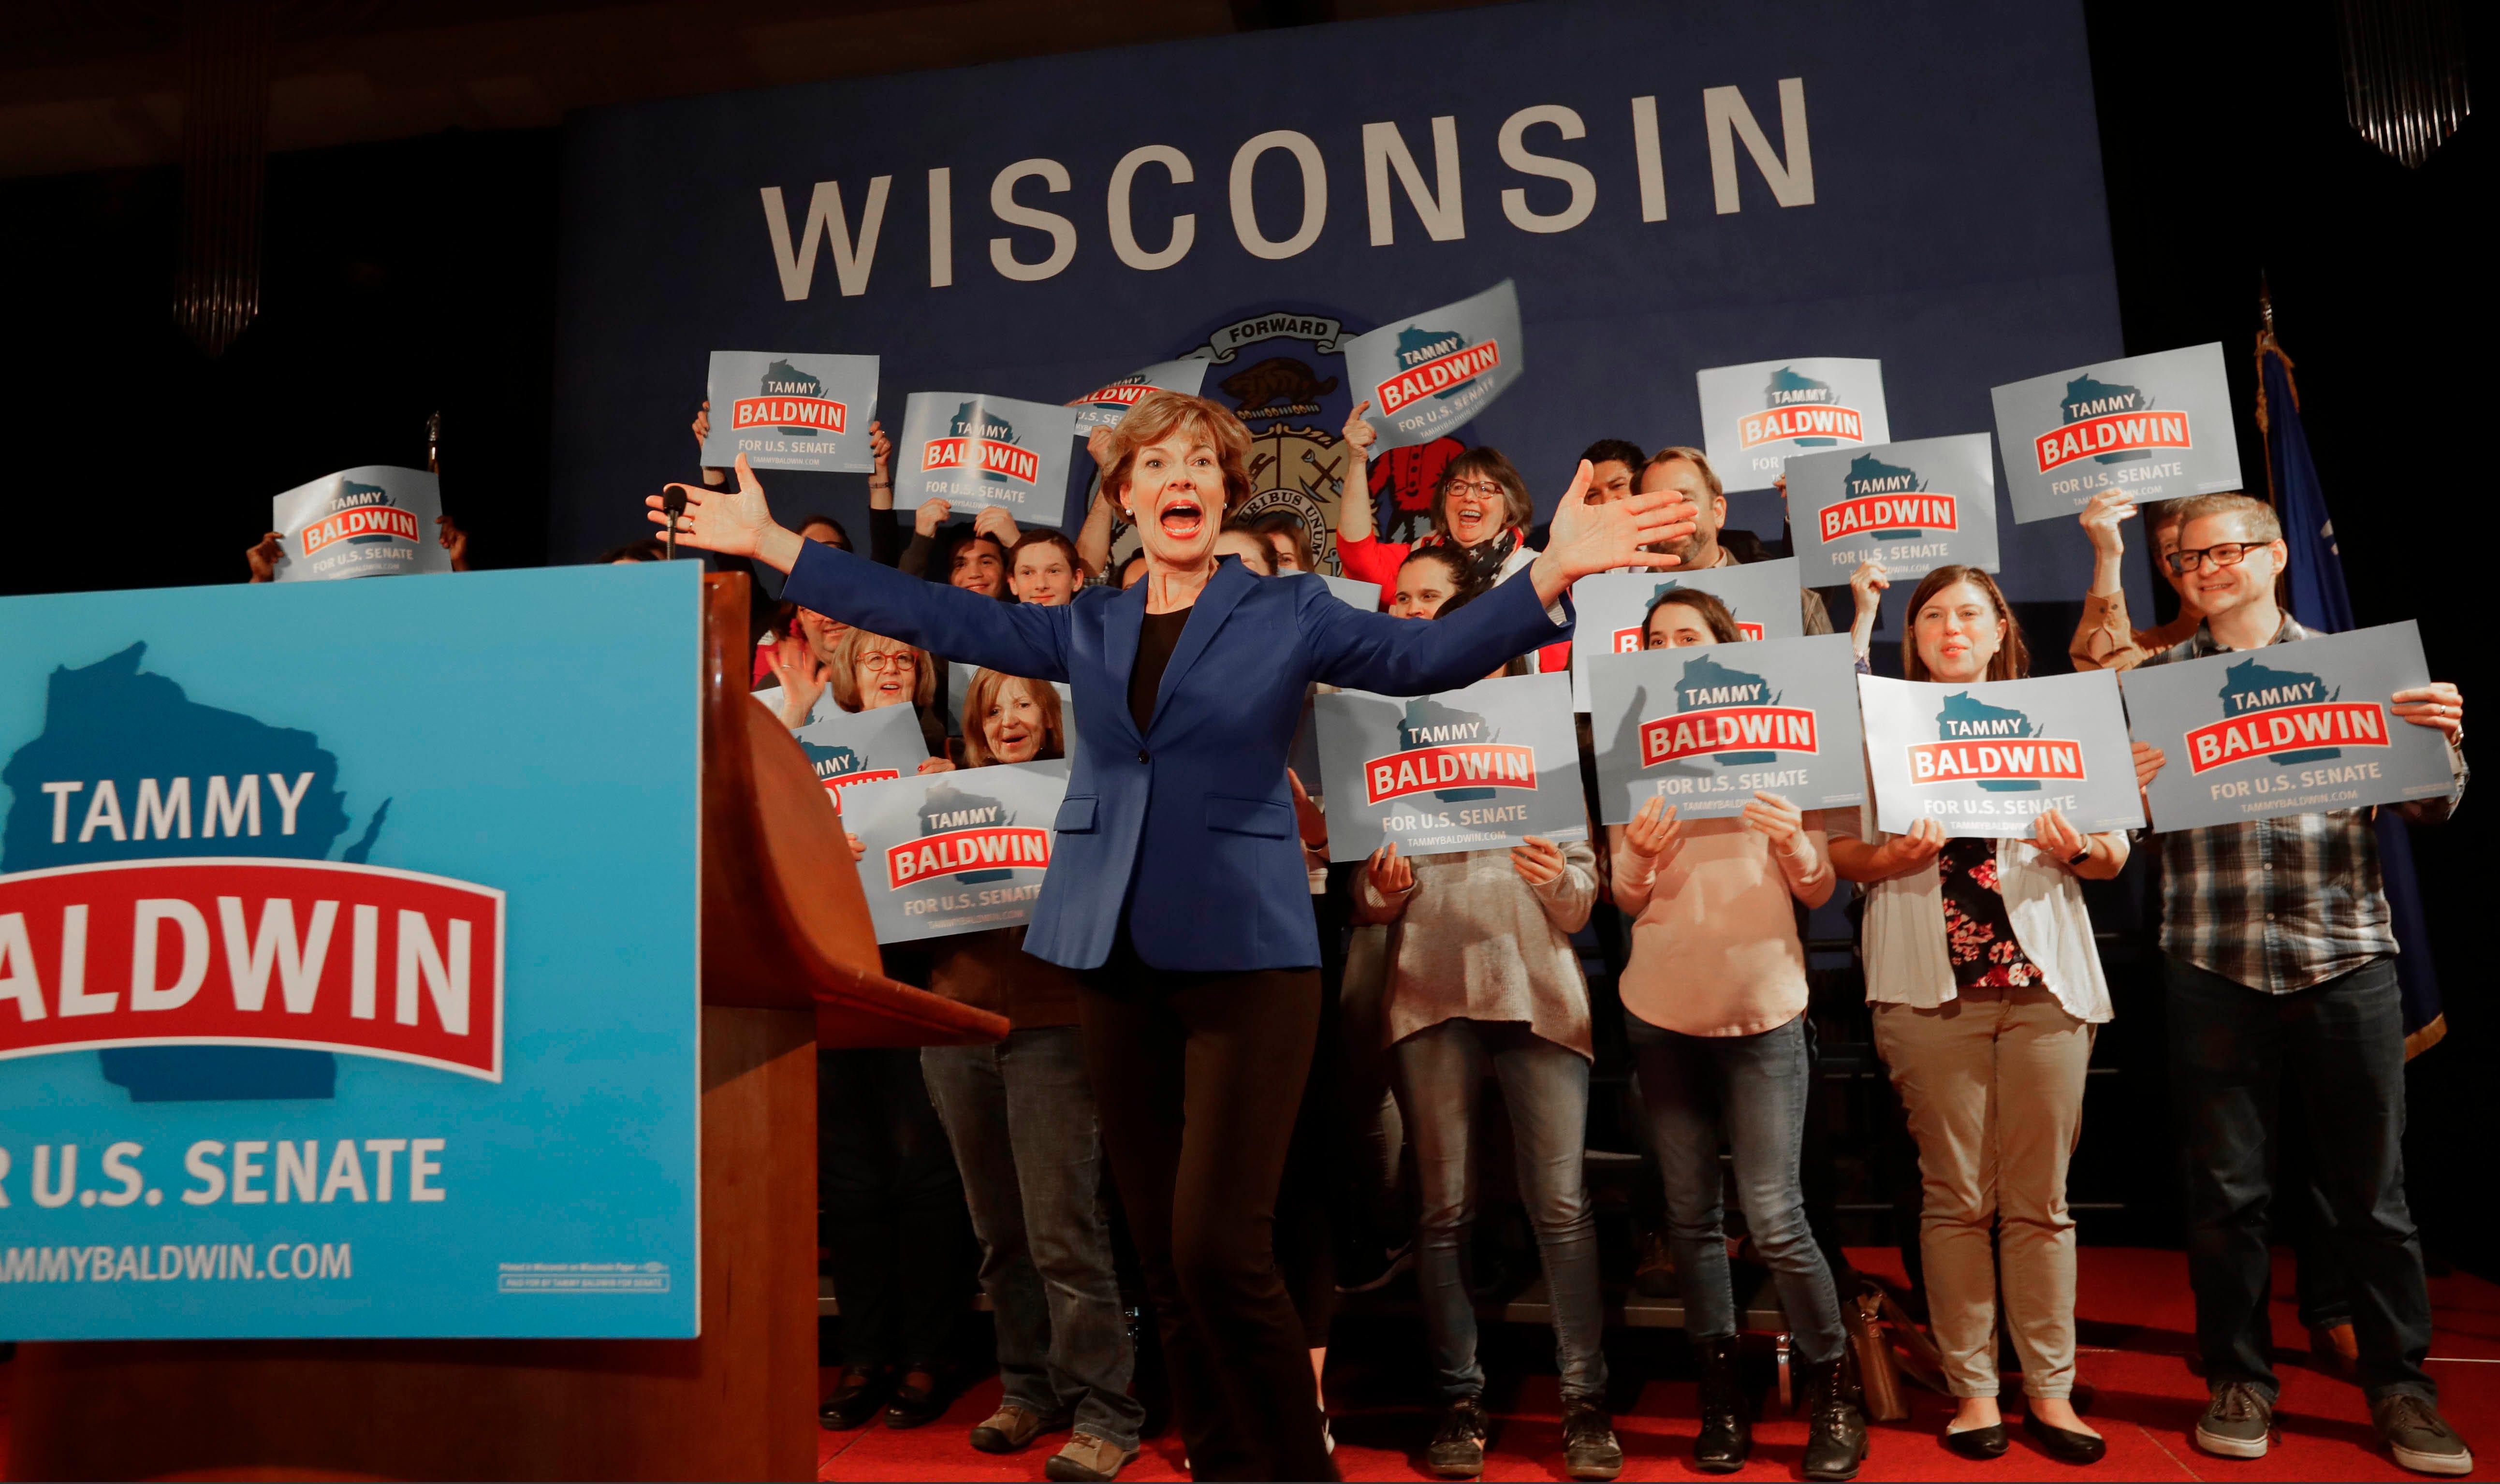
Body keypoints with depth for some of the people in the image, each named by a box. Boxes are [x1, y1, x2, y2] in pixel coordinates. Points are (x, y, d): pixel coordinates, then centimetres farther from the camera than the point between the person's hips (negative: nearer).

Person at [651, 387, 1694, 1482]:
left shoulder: (1289, 615, 4)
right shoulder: (1087, 629, 14)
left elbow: (1433, 654, -8)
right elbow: (938, 615, 11)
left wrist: (1554, 571, -25)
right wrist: (768, 544, 8)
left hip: (1246, 955, -4)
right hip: (1118, 961, 4)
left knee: (1218, 1246, -11)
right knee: (1164, 1257, 9)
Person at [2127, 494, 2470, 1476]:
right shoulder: (2156, 680, 7)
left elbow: (2428, 809, 8)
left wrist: (2440, 738, -12)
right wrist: (2125, 789, -17)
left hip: (2346, 955, 1)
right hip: (2213, 963, 0)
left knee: (2372, 1190, 7)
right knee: (2227, 1191, 6)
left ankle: (2401, 1387, 23)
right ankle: (2239, 1380, 20)